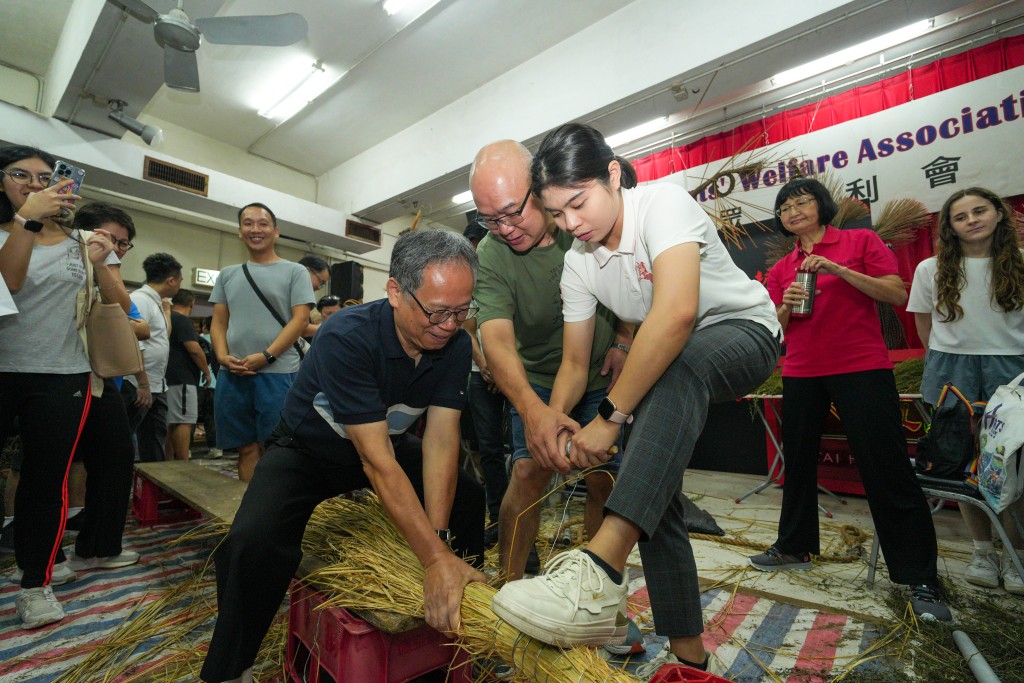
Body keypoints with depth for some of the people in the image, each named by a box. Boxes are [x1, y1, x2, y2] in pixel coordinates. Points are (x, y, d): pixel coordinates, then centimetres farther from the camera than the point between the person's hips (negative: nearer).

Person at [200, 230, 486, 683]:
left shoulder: (455, 343, -17)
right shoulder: (348, 338, -34)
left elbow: (440, 439, -20)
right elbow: (376, 460, -37)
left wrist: (441, 543, -29)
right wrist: (434, 558, -38)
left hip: (388, 444, 5)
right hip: (308, 450, -4)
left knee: (468, 497, -5)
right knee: (252, 541, -28)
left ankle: (460, 624, 19)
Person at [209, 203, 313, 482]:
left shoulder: (294, 272, 3)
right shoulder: (227, 275, 17)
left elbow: (300, 319, -6)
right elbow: (218, 322, 16)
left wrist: (265, 356, -15)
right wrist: (222, 355, -4)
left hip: (278, 373, -4)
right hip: (232, 375, 4)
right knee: (247, 448, 10)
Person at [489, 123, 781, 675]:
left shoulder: (663, 203, -24)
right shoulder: (577, 263, -6)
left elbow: (678, 312, -42)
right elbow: (575, 363, -5)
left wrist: (611, 416, -39)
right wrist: (551, 419, -25)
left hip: (744, 332, -5)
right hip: (666, 367, 6)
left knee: (680, 364, -41)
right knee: (653, 492, -4)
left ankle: (599, 569, -47)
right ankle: (688, 654, 13)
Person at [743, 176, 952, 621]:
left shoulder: (861, 242, 4)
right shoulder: (781, 269, 12)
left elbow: (897, 294, -7)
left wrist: (838, 269, -17)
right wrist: (786, 305, -8)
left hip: (862, 368, -4)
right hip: (801, 373, 5)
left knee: (887, 469, -4)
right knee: (798, 463, 12)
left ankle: (921, 579, 10)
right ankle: (794, 547, 29)